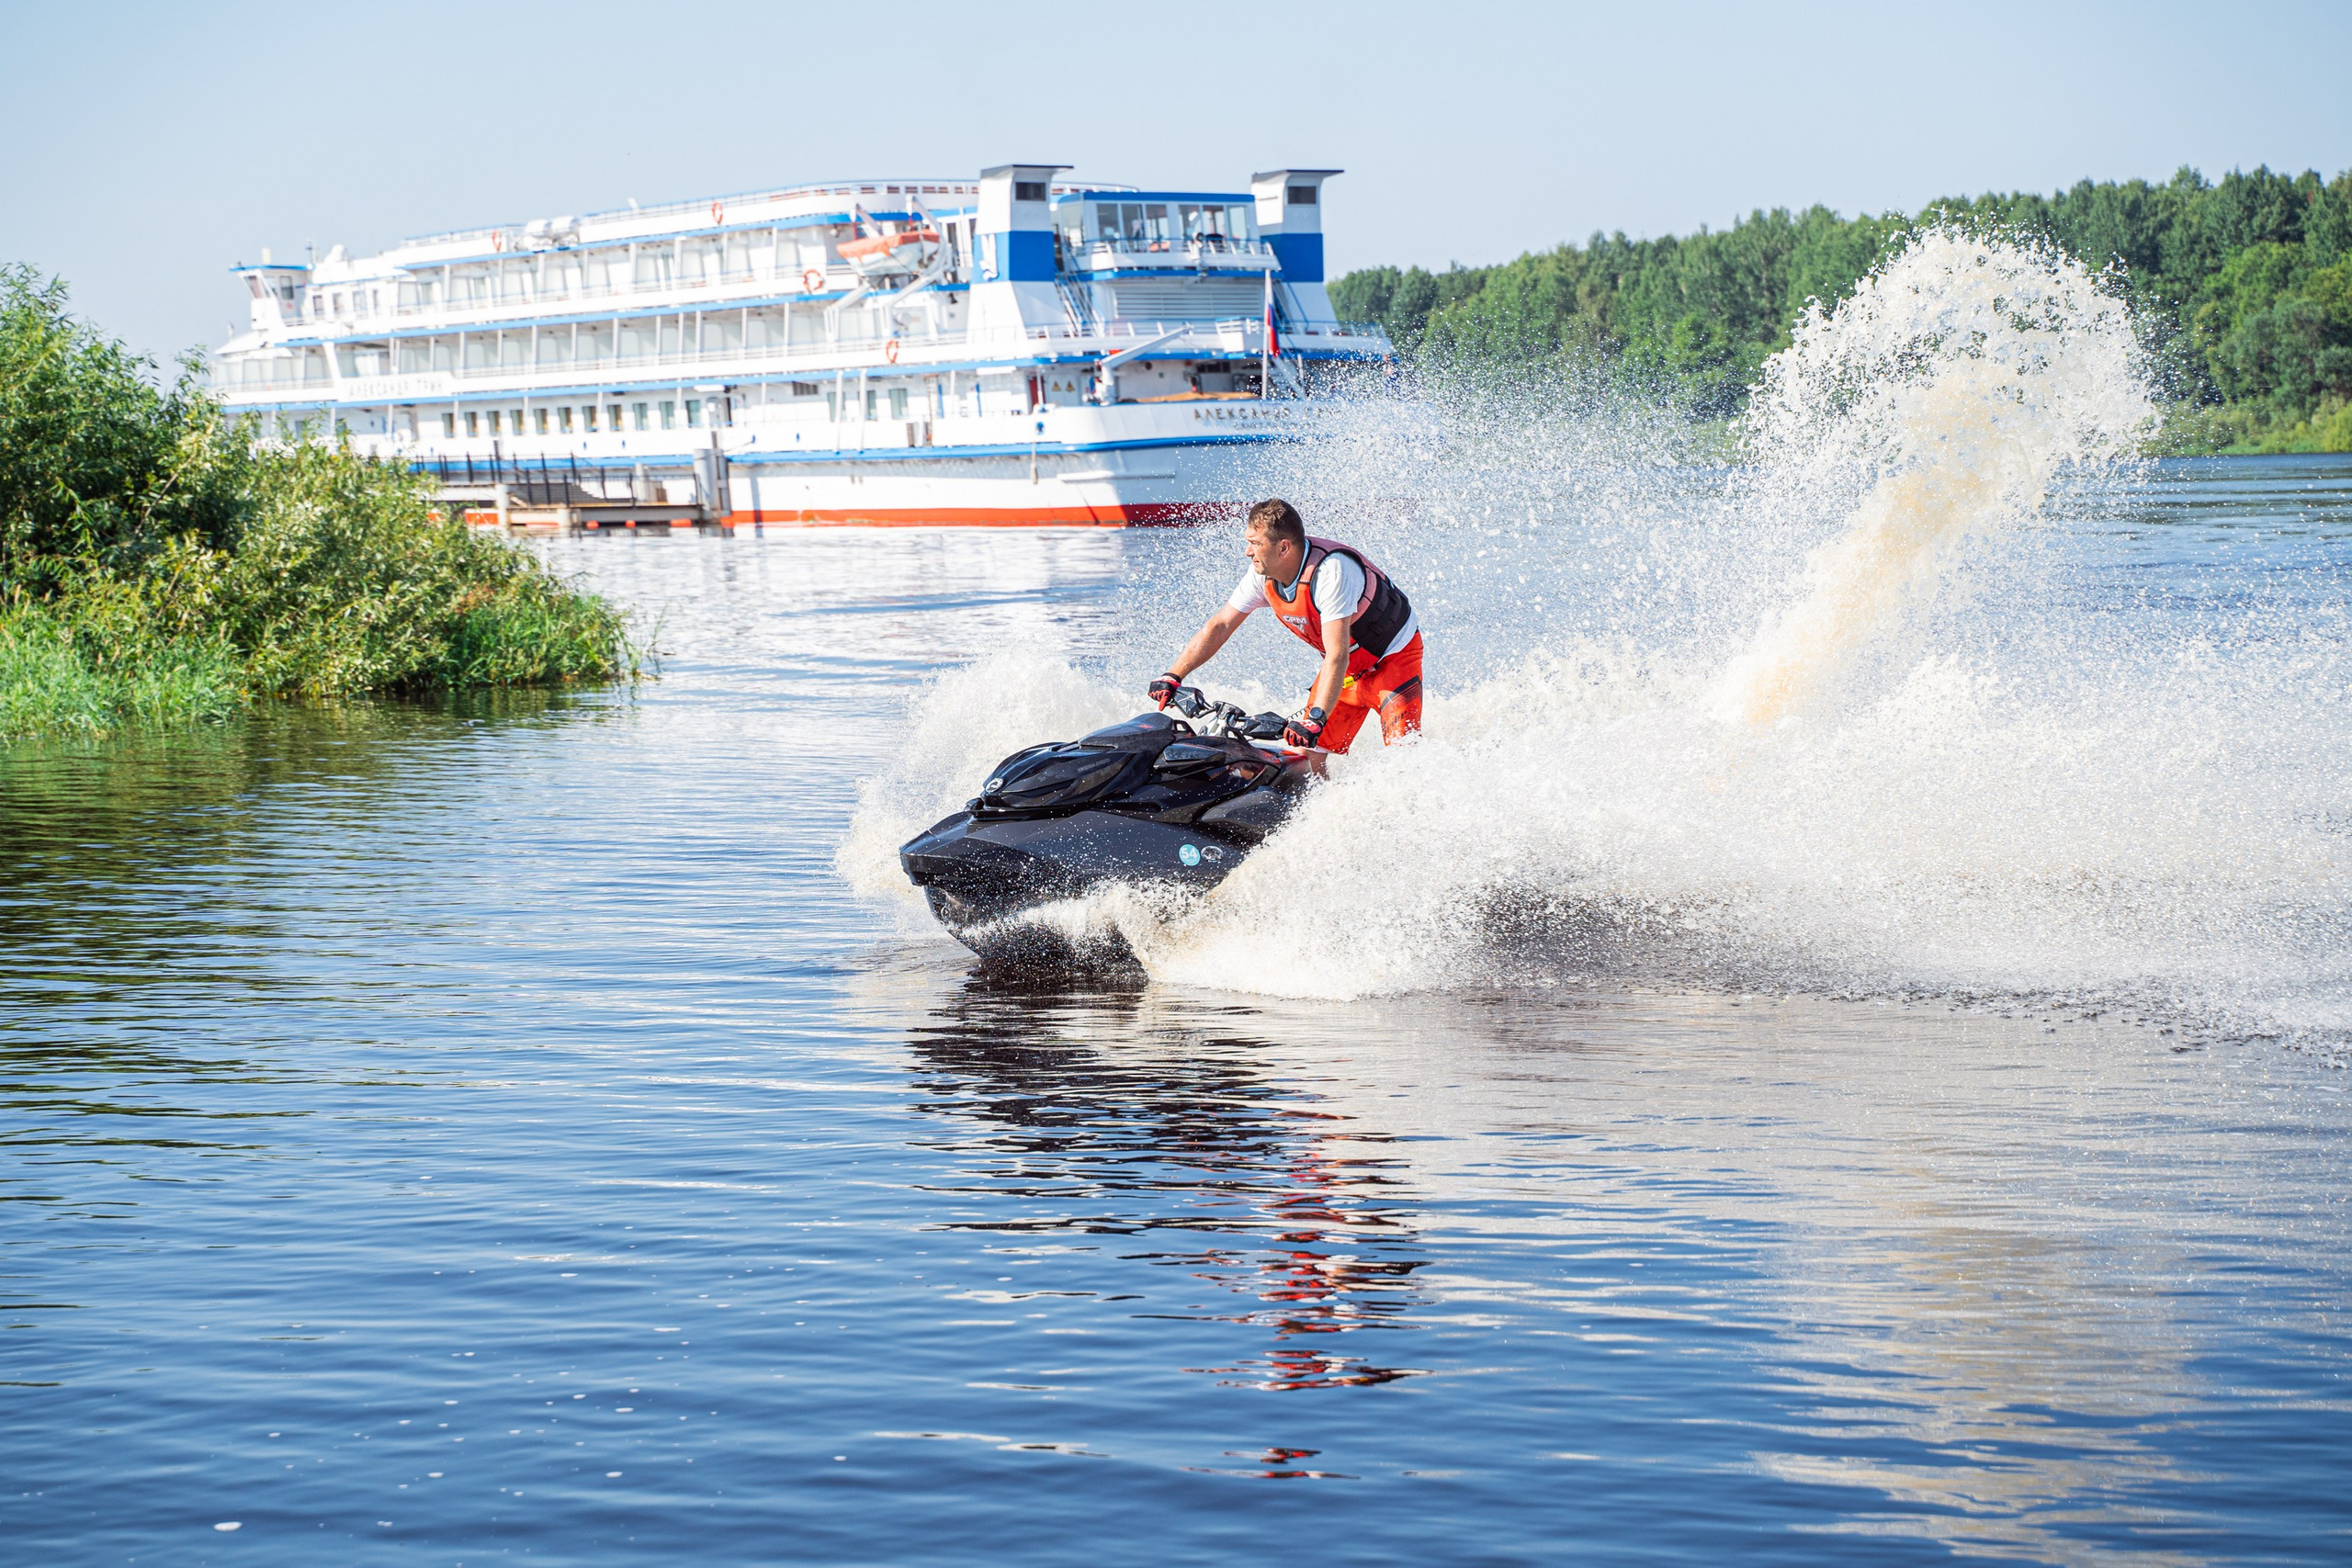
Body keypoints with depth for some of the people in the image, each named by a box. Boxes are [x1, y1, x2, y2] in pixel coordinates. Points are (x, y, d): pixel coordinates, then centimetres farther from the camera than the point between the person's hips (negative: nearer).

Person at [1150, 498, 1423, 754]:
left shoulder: (1331, 570, -35)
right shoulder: (1263, 574, -13)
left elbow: (1337, 656, -40)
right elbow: (1219, 626, -5)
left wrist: (1315, 719, -49)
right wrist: (1172, 676, -14)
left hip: (1395, 655, -7)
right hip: (1350, 666, 7)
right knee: (1310, 750, -4)